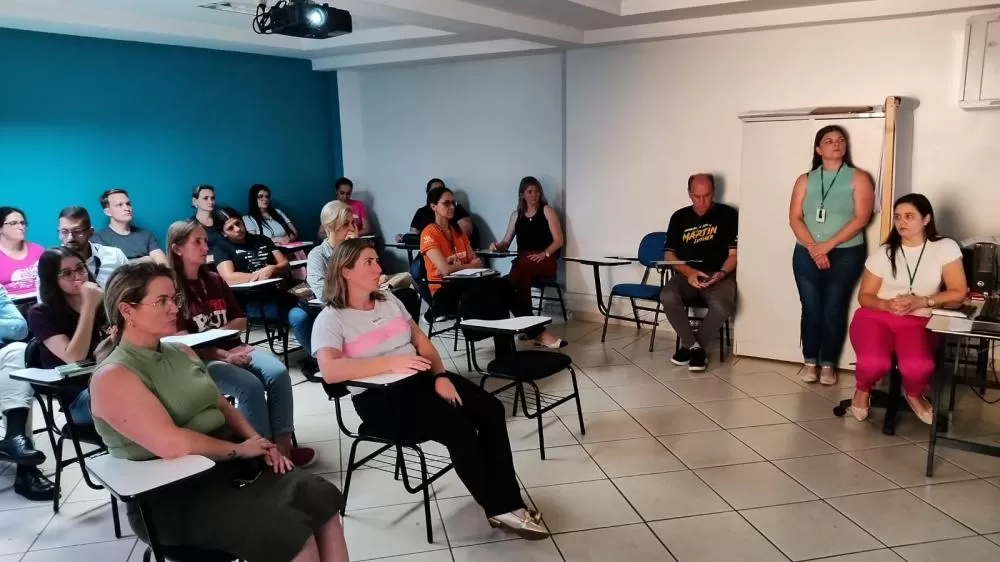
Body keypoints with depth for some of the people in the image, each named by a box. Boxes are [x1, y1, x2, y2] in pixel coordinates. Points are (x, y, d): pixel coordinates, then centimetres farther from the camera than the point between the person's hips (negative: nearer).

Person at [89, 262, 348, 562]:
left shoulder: (181, 352, 12)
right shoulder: (112, 377, -13)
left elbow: (222, 406, 18)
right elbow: (171, 444, -23)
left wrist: (257, 442, 0)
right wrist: (241, 448, -12)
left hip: (226, 464, 8)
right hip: (174, 496, -7)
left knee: (323, 498, -11)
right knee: (291, 531, -24)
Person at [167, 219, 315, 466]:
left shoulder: (215, 281, 15)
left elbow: (241, 320, 16)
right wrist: (222, 355, -22)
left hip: (233, 348, 6)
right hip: (200, 361, -5)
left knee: (278, 373, -23)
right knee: (250, 385, -31)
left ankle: (283, 445, -21)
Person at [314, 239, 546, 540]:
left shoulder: (388, 299, 14)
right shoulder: (330, 319, -7)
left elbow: (422, 342, 13)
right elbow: (330, 371, -24)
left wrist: (440, 375, -6)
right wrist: (392, 362, -28)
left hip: (423, 378, 7)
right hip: (382, 396, -6)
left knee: (491, 408, -14)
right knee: (458, 427, -26)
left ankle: (507, 503, -10)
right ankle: (500, 508, -7)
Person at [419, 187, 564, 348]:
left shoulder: (458, 231, 16)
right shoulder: (429, 234, -9)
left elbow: (478, 262, 8)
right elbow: (445, 269, -21)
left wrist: (457, 266, -13)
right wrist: (469, 265, -3)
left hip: (463, 284, 7)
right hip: (443, 293, -7)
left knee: (503, 284, -21)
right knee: (499, 286, -28)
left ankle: (536, 332, -18)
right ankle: (537, 333, -22)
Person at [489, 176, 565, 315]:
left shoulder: (547, 211, 8)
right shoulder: (516, 215, 20)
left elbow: (558, 240, 0)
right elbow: (505, 243, 18)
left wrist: (544, 254, -18)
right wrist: (497, 245, -7)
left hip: (544, 261, -2)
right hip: (522, 261, 2)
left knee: (524, 265, -38)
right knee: (523, 275, -37)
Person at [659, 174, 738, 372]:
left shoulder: (728, 214, 2)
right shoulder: (679, 217, 10)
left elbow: (734, 253, 0)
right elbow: (669, 254, 7)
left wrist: (722, 273, -19)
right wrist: (689, 272, -12)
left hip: (718, 276, -2)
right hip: (686, 275, 2)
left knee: (722, 305, -35)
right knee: (667, 297, -31)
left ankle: (690, 345, -8)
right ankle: (694, 345, -10)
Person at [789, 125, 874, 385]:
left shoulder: (858, 178, 2)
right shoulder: (805, 180, 9)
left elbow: (861, 218, -8)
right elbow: (795, 218, 1)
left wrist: (828, 245, -15)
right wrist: (813, 247, -13)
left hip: (845, 254, -2)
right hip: (807, 254, 2)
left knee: (834, 309, -1)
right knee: (811, 308, 1)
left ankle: (828, 365, 8)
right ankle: (810, 363, 11)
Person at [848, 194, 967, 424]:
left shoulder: (945, 248, -2)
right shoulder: (884, 253, 2)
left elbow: (959, 293, -5)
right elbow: (864, 296, 4)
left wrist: (921, 302, -17)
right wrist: (887, 304, -18)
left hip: (918, 323, 0)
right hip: (876, 317, 0)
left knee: (919, 367, -32)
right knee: (873, 362, -31)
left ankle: (913, 394, 8)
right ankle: (863, 389, 8)